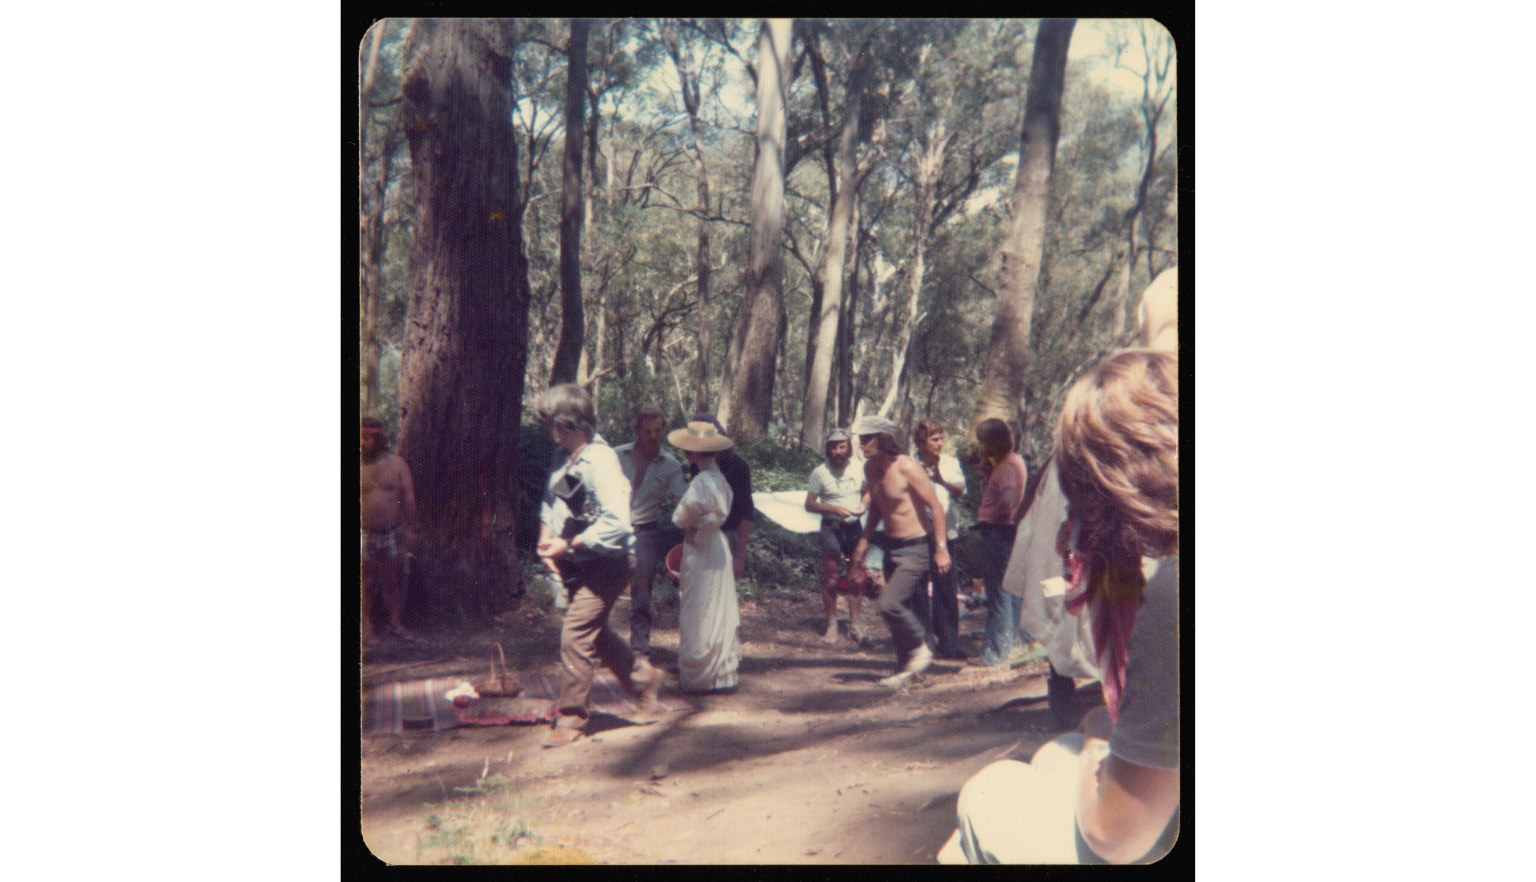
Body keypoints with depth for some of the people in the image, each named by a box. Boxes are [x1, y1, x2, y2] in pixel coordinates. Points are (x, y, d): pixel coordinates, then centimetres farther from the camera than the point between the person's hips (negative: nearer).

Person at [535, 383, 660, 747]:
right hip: (579, 567, 9)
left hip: (603, 567, -9)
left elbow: (615, 522, -28)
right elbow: (551, 502, 20)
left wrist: (569, 545, -22)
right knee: (593, 633, 19)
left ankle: (570, 717, 7)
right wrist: (546, 536, 1)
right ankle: (642, 676, 39)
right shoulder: (566, 462, 5)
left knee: (575, 636, -7)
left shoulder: (601, 461, -22)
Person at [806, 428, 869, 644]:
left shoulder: (858, 469, 2)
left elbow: (867, 492, 17)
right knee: (831, 580, 2)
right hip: (832, 527, -3)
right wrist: (833, 508, -20)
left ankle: (854, 624, 18)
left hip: (855, 527, 3)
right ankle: (832, 625, 14)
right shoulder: (820, 472, -8)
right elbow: (809, 505, -6)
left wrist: (864, 503, -5)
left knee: (857, 579, 6)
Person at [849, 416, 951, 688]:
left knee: (889, 604, -16)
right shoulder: (870, 468, 4)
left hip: (916, 548, -8)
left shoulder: (907, 467, -19)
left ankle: (921, 649, 7)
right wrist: (864, 540, 17)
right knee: (899, 608, 11)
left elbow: (935, 506, -16)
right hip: (891, 546, 8)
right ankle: (907, 669, 24)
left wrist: (941, 547, -18)